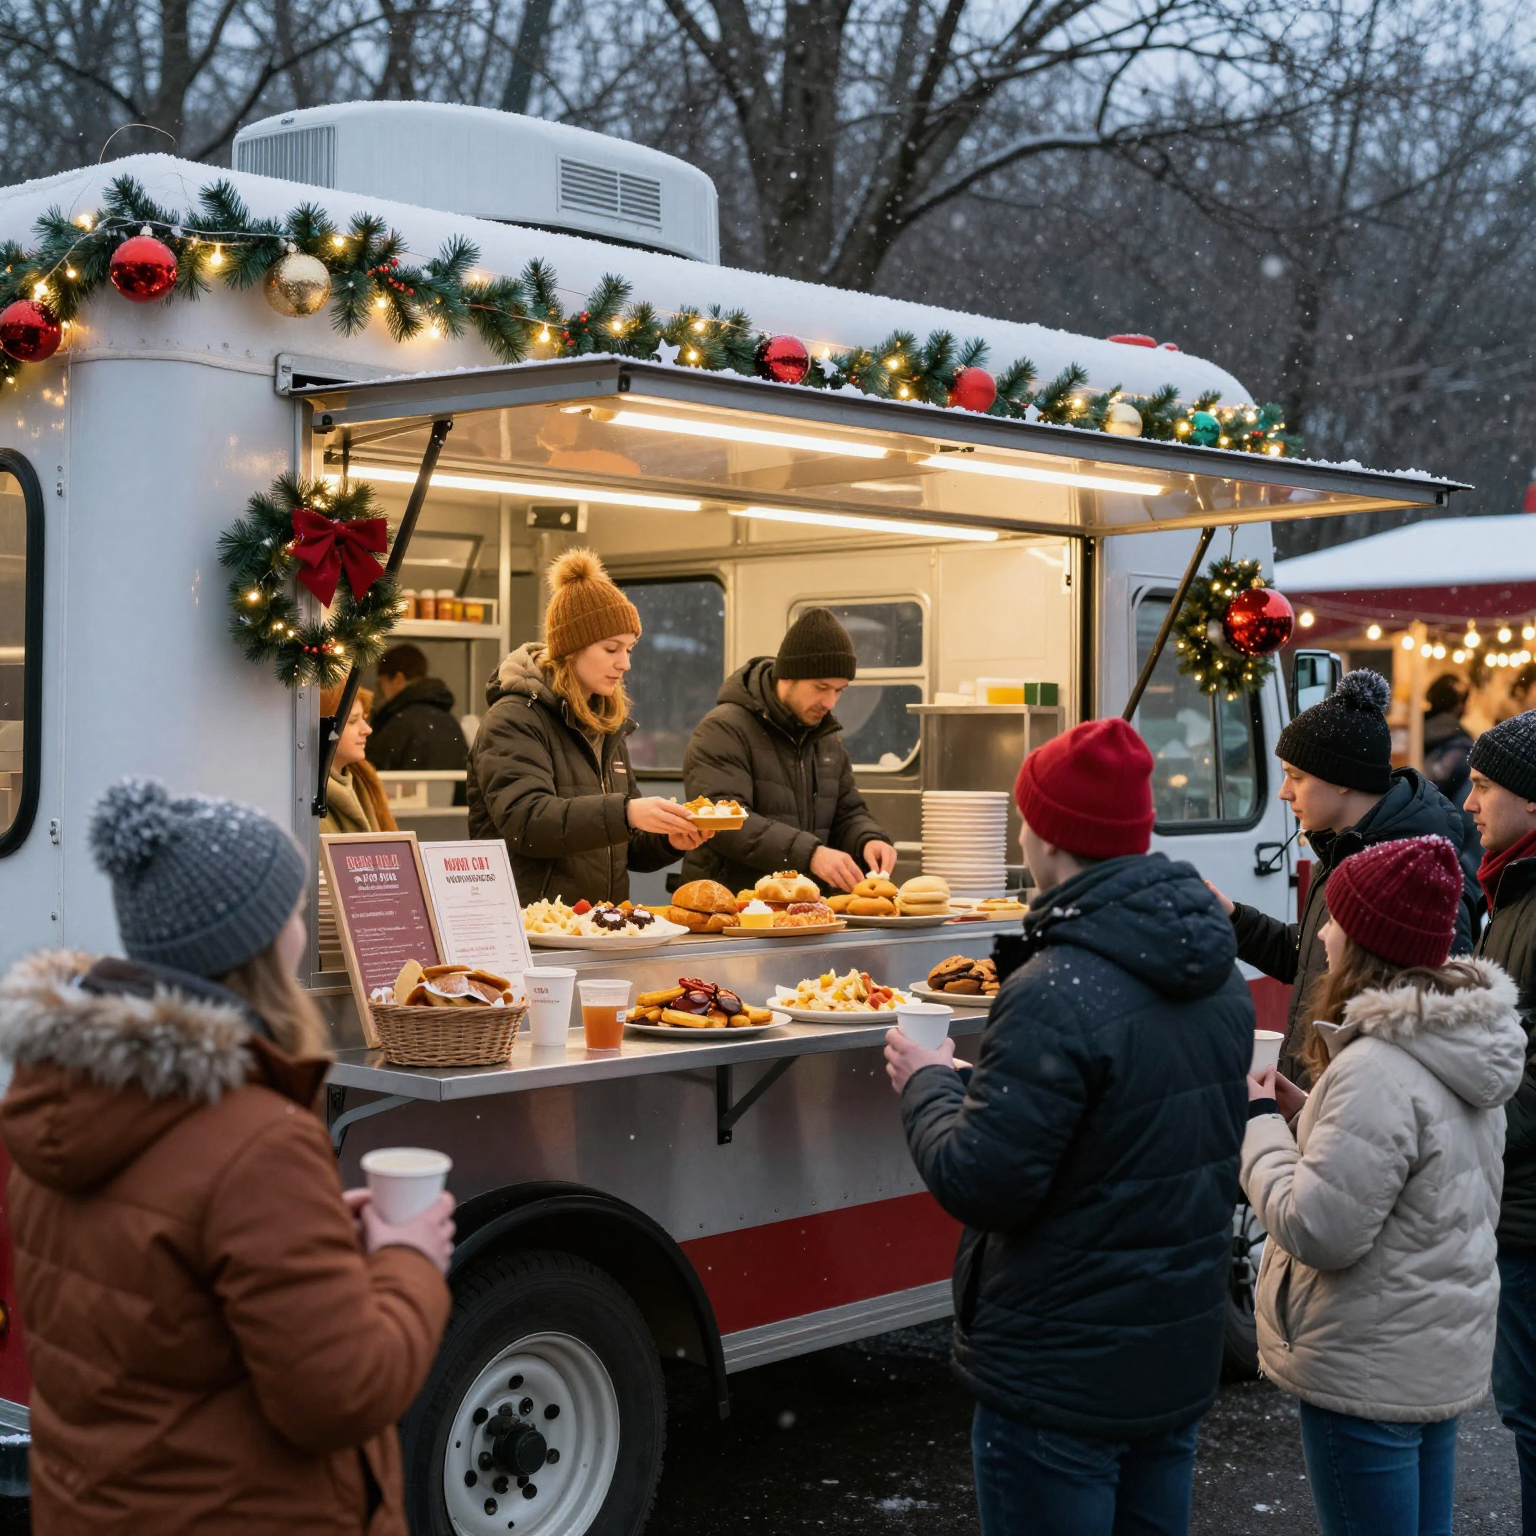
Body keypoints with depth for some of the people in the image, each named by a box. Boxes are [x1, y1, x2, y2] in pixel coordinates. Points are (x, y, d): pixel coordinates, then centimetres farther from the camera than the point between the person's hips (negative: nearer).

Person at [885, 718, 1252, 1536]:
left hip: (1064, 1370, -8)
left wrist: (927, 1085, -5)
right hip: (1183, 1354, 8)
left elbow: (977, 1183, -24)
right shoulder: (1217, 975, 3)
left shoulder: (1058, 993, -25)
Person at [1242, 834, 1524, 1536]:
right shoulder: (1460, 1047, 4)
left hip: (1369, 1373, -9)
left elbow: (1318, 1230, -26)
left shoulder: (1378, 1072, -27)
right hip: (1446, 1353, 9)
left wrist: (1260, 1124, -14)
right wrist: (1309, 1112, 3)